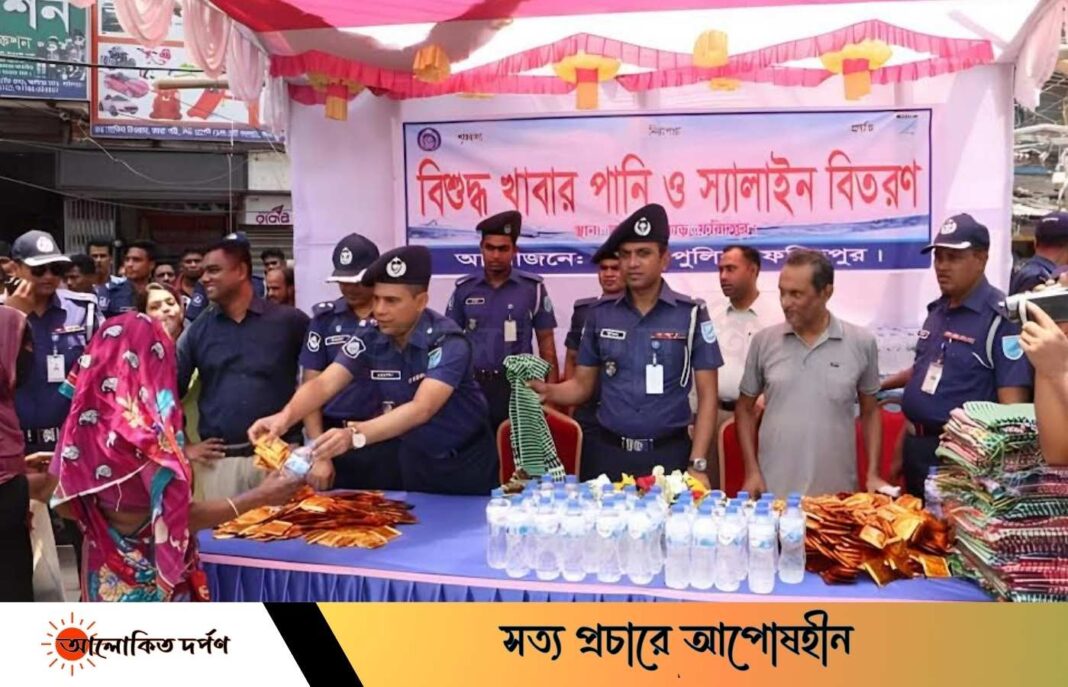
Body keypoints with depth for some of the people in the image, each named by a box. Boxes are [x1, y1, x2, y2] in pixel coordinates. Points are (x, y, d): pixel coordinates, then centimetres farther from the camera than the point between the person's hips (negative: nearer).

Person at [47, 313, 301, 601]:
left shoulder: (83, 418, -3)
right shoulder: (147, 429, -23)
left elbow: (65, 504, 3)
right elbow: (180, 517, -22)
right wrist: (260, 496, -20)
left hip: (105, 571, 6)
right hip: (151, 573, -6)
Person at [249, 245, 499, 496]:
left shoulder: (447, 341, -26)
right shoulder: (369, 338, -12)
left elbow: (421, 409, -37)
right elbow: (324, 384, -19)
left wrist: (355, 435, -49)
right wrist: (285, 416, -39)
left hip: (466, 461, -4)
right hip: (416, 458, 4)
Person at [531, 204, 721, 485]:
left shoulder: (691, 313, -4)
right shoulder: (600, 313, 3)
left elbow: (706, 395, -3)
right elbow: (583, 385, 9)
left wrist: (697, 464, -8)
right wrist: (547, 391, -12)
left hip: (669, 454, -2)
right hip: (608, 453, 2)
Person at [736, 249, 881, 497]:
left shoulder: (861, 343, -2)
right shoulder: (764, 341, -1)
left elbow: (870, 413, 9)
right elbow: (745, 409, 7)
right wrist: (752, 471, 0)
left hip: (837, 491, 0)